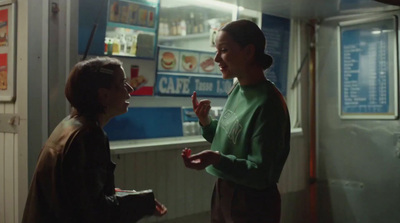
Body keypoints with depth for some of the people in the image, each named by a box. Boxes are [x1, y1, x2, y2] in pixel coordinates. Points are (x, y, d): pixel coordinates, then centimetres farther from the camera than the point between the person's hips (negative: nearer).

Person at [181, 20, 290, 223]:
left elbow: (261, 174, -22)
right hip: (223, 193, 8)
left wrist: (217, 159, -35)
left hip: (252, 205, -8)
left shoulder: (267, 103, -23)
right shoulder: (237, 90, 1)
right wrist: (205, 122, -5)